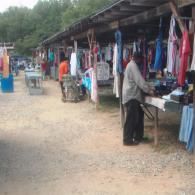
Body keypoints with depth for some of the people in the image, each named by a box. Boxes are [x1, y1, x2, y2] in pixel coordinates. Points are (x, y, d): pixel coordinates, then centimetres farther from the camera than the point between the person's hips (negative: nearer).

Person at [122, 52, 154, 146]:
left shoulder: (131, 65, 20)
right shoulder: (133, 65, -12)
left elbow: (137, 80, 23)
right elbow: (139, 80, -19)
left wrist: (149, 87, 16)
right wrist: (148, 90, -15)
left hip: (132, 95, 11)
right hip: (131, 96, -11)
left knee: (139, 115, 15)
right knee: (131, 119, -5)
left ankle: (138, 136, 22)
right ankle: (127, 140, 2)